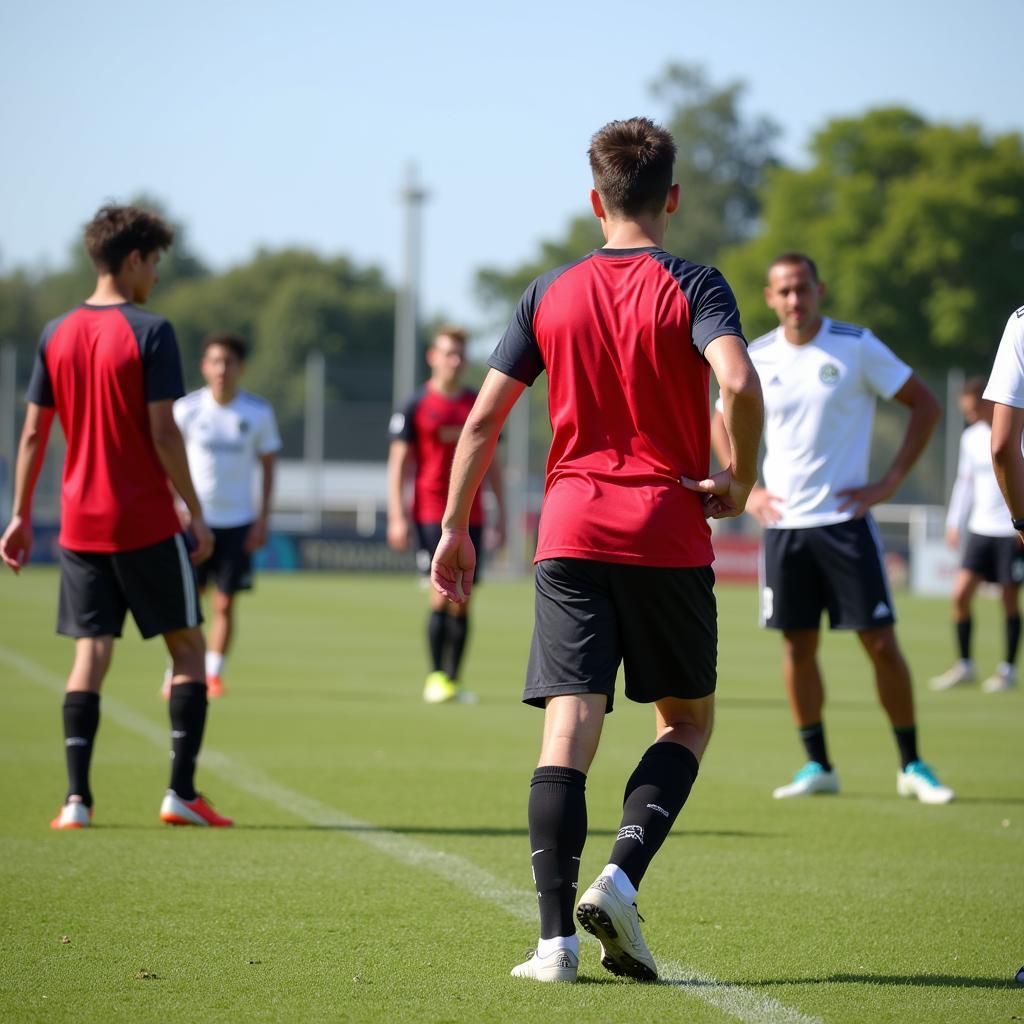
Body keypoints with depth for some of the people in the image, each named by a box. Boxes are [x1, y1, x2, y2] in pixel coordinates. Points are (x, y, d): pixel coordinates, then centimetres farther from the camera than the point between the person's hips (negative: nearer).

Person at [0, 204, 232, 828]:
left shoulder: (57, 334, 6)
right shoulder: (150, 332, -10)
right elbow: (163, 433, -13)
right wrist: (197, 513, -6)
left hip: (80, 525, 5)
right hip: (147, 523, -4)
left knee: (91, 654, 5)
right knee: (188, 647, 7)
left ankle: (77, 799, -5)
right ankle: (182, 793, 2)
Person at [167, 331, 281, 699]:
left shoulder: (259, 413, -1)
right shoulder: (187, 409, -3)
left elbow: (267, 465, 8)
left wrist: (262, 519, 2)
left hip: (238, 522, 1)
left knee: (225, 603, 1)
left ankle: (214, 674, 13)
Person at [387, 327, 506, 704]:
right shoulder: (416, 405, 0)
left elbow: (491, 462, 17)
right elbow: (398, 462, 0)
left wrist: (501, 514, 12)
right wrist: (397, 517, -7)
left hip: (471, 515, 4)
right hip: (431, 514, -4)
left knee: (463, 600, 3)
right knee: (443, 593, -11)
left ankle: (454, 680, 8)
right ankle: (436, 677, -4)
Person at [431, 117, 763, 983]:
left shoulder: (551, 293, 8)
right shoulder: (693, 287, -2)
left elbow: (483, 418, 8)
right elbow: (740, 382, -21)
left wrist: (455, 529, 16)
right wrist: (739, 483, -5)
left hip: (571, 534, 2)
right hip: (669, 539, -2)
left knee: (569, 727, -2)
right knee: (688, 720, 14)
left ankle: (557, 937, -11)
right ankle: (620, 879, -8)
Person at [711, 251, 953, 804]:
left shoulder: (856, 347, -6)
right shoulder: (757, 358, 4)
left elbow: (926, 405, -1)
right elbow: (722, 423, 20)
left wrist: (888, 482, -6)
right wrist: (746, 488, 7)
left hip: (845, 518, -3)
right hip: (783, 523, 3)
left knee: (880, 641, -4)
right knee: (797, 644, 4)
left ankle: (912, 766, 6)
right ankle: (817, 766, 14)